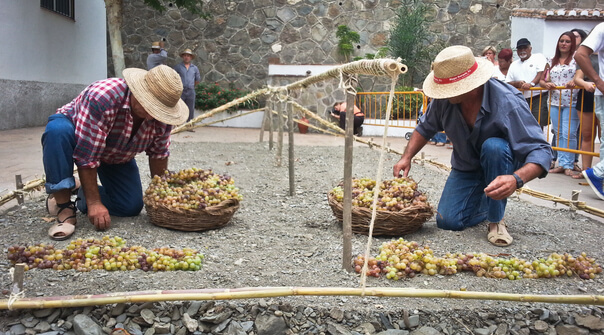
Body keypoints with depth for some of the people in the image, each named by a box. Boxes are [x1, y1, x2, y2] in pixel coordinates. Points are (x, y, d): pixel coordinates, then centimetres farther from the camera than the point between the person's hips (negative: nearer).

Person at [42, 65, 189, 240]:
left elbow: (158, 154, -5)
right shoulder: (101, 96, -41)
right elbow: (87, 156, -37)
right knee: (57, 130, -39)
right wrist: (94, 203, -33)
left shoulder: (161, 115, -23)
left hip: (117, 158, 5)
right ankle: (63, 205, -28)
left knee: (131, 207, -10)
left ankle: (83, 197, 19)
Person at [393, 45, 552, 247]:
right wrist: (406, 158, -11)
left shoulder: (508, 103, -33)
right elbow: (426, 128, 3)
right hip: (466, 168, 4)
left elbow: (541, 151, -36)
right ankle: (488, 205, 22)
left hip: (502, 163, -4)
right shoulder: (445, 99, -17)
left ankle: (496, 220, -20)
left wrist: (517, 179, -55)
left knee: (493, 146, -39)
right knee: (447, 222, -13)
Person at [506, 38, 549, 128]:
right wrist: (518, 83, -7)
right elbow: (508, 83, 15)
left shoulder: (539, 57, 8)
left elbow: (542, 73, -8)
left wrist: (531, 84, -24)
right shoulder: (514, 65, 22)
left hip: (539, 98, -5)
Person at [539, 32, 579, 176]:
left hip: (571, 103, -4)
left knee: (569, 134, -9)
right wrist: (546, 84, -8)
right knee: (559, 134, 6)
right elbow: (541, 80, 14)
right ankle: (561, 163, 11)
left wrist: (574, 81, -28)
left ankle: (569, 165, -3)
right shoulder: (551, 61, 16)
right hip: (555, 103, 5)